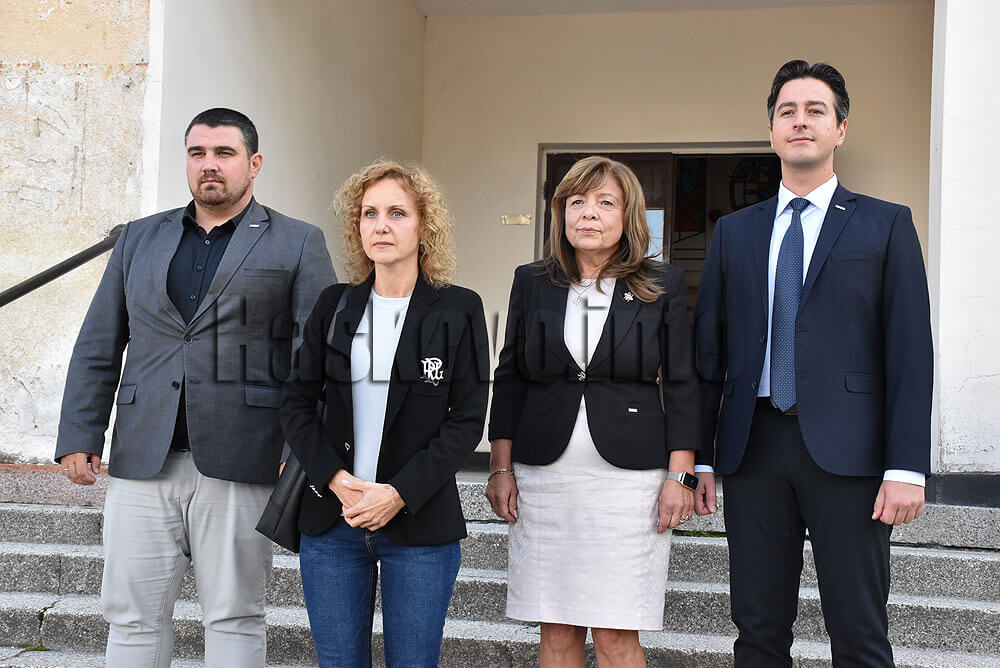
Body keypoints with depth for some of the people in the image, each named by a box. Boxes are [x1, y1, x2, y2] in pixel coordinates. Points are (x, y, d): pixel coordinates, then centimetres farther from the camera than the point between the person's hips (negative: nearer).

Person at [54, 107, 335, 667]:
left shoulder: (297, 244, 5)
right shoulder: (140, 239, 16)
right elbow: (98, 348, 16)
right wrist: (80, 437, 5)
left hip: (240, 465, -3)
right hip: (142, 462, 3)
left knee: (235, 619, 6)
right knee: (134, 617, 7)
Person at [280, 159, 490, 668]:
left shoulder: (458, 311, -2)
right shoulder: (334, 305, 7)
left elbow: (467, 420, -5)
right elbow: (297, 403, 6)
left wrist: (400, 493, -14)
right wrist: (335, 480, -9)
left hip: (420, 523, -2)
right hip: (332, 518, 3)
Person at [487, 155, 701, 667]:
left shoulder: (663, 286, 3)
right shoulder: (532, 283, 8)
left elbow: (682, 384, 2)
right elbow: (509, 379, 11)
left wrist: (680, 476, -4)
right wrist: (501, 467, 6)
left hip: (629, 477, -2)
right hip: (544, 476, 2)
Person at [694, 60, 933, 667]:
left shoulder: (886, 225, 5)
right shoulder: (734, 231, 14)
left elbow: (911, 351, -2)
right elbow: (710, 352, 12)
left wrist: (907, 468, -10)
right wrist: (700, 457, 6)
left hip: (847, 451, -3)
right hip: (753, 449, 3)